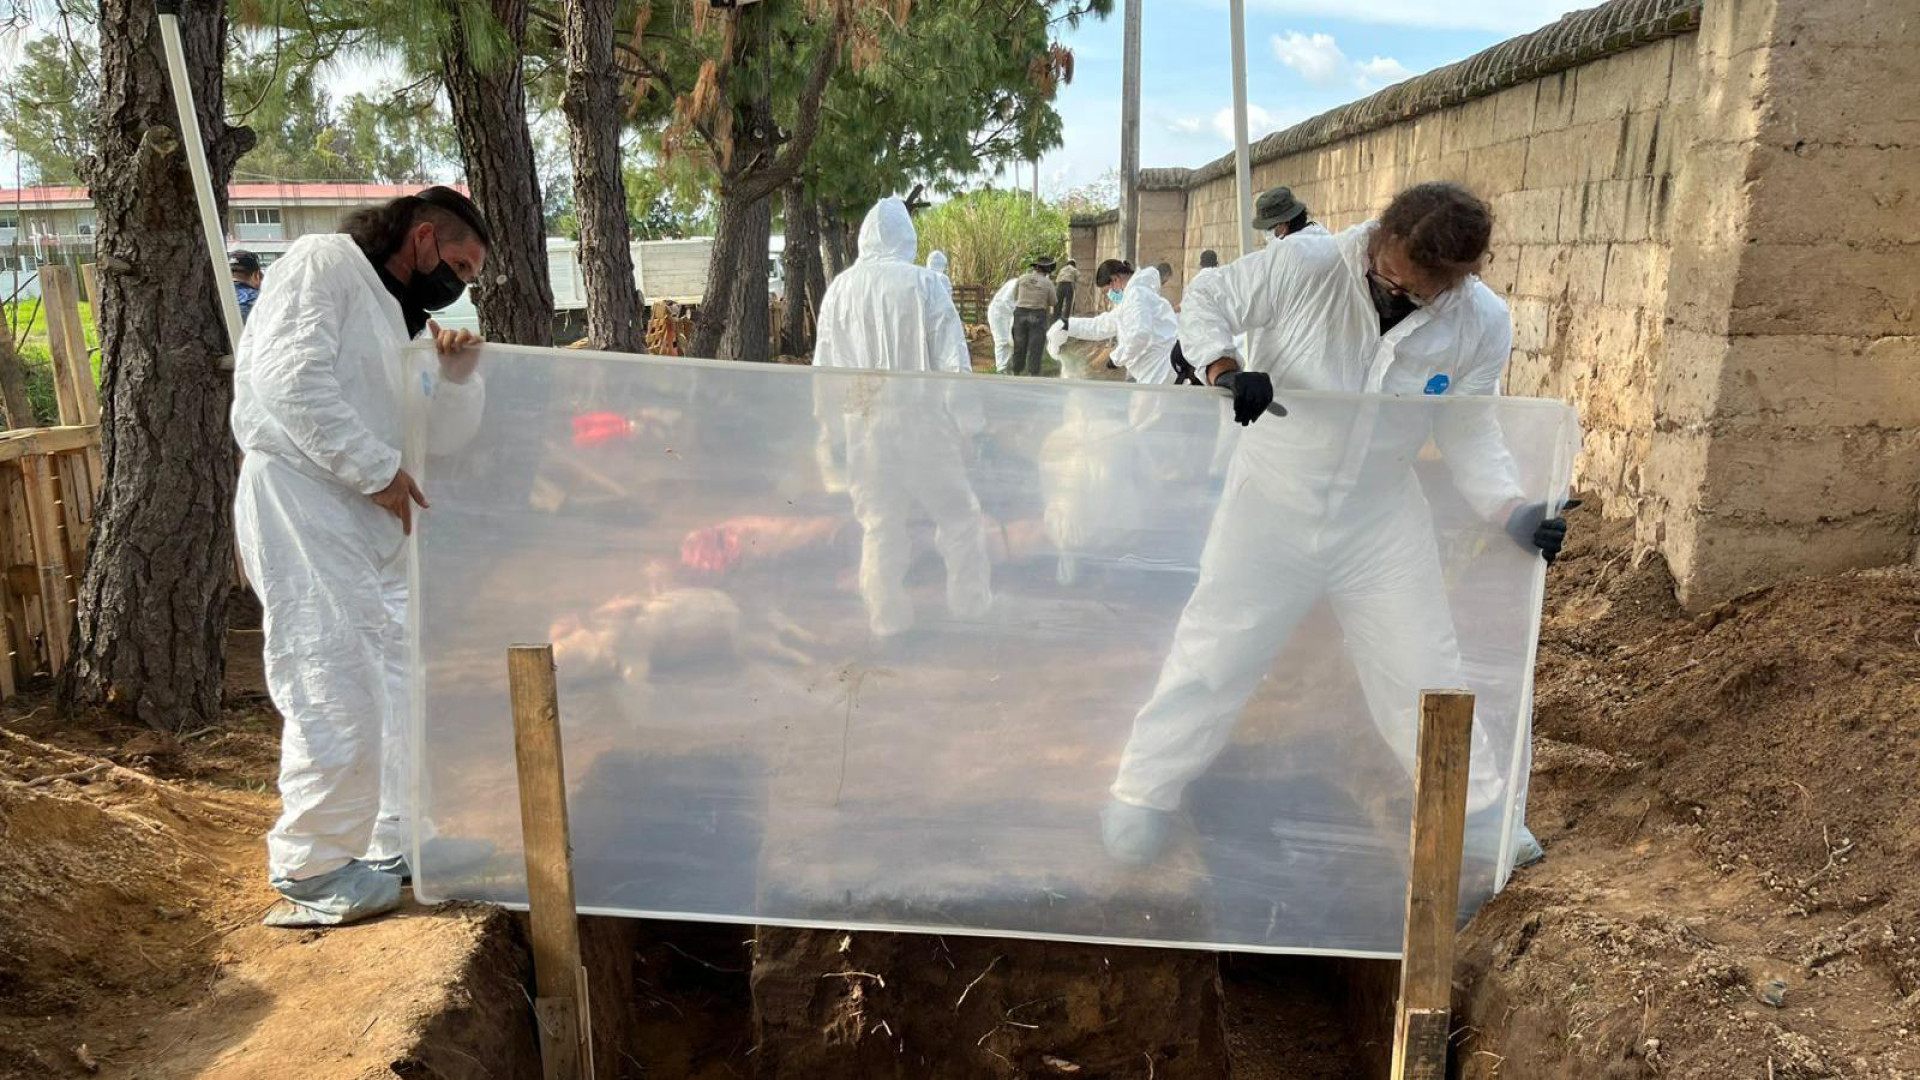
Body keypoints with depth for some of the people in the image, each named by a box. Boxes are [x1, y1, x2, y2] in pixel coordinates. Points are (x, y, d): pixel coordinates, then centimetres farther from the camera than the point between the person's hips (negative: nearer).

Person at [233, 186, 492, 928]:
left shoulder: (393, 317, 23)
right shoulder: (325, 263, -3)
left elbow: (440, 438, 20)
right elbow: (288, 374, -19)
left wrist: (457, 375, 2)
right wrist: (378, 468, -17)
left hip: (365, 519, 10)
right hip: (299, 500, -10)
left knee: (403, 683, 13)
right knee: (336, 697, -10)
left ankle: (396, 847, 25)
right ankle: (310, 879, 3)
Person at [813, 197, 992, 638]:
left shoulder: (840, 288, -1)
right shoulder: (924, 282, -10)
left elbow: (825, 362, 6)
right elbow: (952, 358, -9)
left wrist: (830, 415, 19)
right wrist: (966, 419, -1)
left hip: (866, 424, 3)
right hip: (924, 419, -3)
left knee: (879, 521, 12)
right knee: (956, 511, 13)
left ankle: (887, 616, 18)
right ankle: (970, 599, 21)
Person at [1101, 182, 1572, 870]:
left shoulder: (1482, 326, -13)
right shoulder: (1307, 264, -21)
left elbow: (1471, 438, -4)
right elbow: (1207, 302, -10)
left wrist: (1515, 512, -21)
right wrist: (1225, 371, -31)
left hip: (1381, 516, 2)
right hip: (1273, 502, -2)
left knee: (1422, 671, 11)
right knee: (1214, 653, 3)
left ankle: (1476, 807, 34)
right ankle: (1144, 793, 22)